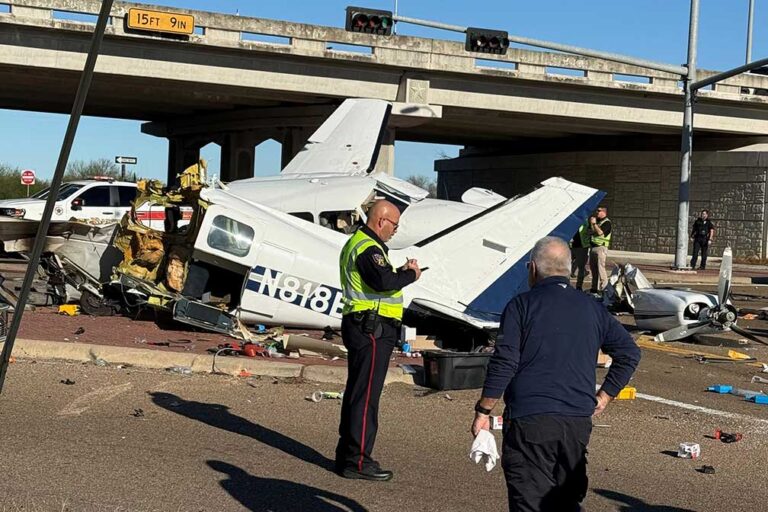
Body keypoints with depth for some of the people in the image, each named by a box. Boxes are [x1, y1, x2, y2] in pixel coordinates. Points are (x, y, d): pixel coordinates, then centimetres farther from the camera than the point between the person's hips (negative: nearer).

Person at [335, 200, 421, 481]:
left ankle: (347, 452, 26)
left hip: (360, 327, 11)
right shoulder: (368, 248, -16)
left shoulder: (356, 242, 19)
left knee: (356, 391, 17)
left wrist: (401, 272, 6)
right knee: (366, 395, -7)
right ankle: (357, 461, -4)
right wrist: (411, 274, -13)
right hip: (372, 329, -11)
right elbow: (384, 282, -30)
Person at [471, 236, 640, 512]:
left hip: (529, 419, -5)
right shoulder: (593, 308, 11)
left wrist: (483, 411, -3)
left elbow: (504, 363, -10)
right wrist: (603, 397, 14)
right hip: (578, 421, 5)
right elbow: (630, 352, 12)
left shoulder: (521, 305, -4)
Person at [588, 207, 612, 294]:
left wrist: (594, 224, -13)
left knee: (600, 268, -11)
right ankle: (595, 287, 19)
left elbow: (600, 232, -19)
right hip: (592, 247, 9)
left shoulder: (607, 222, -7)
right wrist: (591, 224, -3)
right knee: (593, 267, 11)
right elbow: (590, 232, 12)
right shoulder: (596, 221, 19)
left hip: (600, 247, -9)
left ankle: (603, 287, -10)